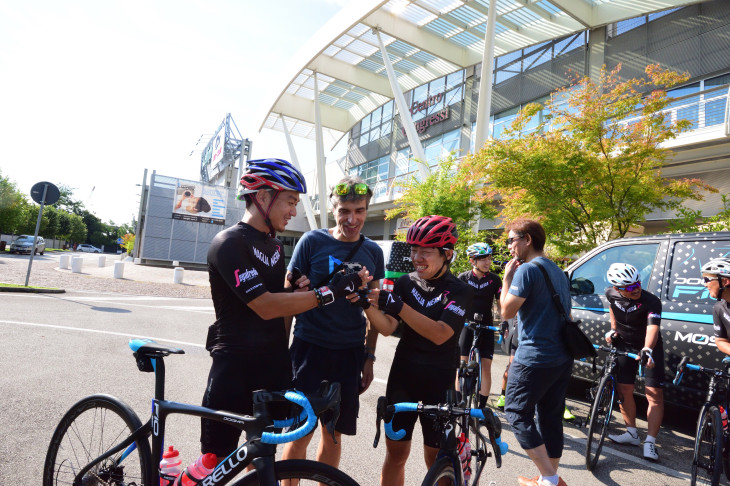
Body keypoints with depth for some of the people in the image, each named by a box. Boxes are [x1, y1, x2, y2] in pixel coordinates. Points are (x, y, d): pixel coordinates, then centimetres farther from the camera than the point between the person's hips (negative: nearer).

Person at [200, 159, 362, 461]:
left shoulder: (275, 245, 11)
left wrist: (297, 287, -6)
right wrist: (328, 293, -23)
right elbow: (265, 307, -23)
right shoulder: (229, 243, -15)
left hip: (274, 367, 7)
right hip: (235, 368, -7)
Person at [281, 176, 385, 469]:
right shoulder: (312, 242, -6)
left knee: (333, 435, 13)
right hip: (310, 348, -2)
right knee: (301, 433, 3)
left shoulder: (373, 252, 4)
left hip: (349, 354, 3)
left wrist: (369, 357, 8)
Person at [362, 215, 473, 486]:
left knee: (436, 459, 10)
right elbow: (387, 327, -7)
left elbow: (440, 334, -24)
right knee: (395, 453, 10)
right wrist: (368, 303, -26)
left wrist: (398, 306, -33)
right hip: (403, 376, 3)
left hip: (439, 382, -2)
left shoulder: (459, 291, -9)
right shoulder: (405, 283, 1)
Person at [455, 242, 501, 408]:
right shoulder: (463, 278, -3)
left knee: (486, 369, 2)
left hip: (486, 327, 1)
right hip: (466, 325, -1)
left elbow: (501, 303, 3)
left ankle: (481, 408, 14)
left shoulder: (494, 279, 0)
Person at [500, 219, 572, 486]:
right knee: (551, 418, 15)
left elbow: (507, 311, -15)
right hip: (562, 358, 9)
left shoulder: (527, 269, -15)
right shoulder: (558, 272, 14)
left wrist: (507, 278, -7)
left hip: (534, 358, -9)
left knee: (517, 413, 5)